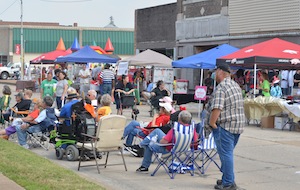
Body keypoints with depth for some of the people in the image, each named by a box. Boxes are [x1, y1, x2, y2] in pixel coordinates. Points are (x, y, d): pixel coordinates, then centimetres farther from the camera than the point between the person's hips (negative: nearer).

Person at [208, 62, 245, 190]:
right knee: (228, 153, 18)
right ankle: (227, 179, 25)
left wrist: (212, 123, -16)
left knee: (226, 154, -3)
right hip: (239, 124, 9)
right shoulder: (236, 85, 16)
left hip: (225, 125, -9)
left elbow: (217, 108, -25)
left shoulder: (221, 88, -15)